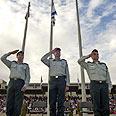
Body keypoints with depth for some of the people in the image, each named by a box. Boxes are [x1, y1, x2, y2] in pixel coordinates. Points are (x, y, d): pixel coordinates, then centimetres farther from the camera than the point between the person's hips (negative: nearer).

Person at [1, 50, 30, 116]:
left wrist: (25, 86, -10)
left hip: (20, 84, -2)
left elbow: (28, 77, 7)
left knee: (18, 104, -10)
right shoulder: (12, 64, 26)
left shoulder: (26, 66, 18)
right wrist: (11, 53, 21)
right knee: (9, 102, -6)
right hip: (12, 83, 2)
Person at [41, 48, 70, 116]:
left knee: (61, 102, -5)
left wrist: (67, 85, 1)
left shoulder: (64, 62, 20)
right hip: (53, 80, 1)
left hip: (61, 80, 0)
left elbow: (67, 74, 13)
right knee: (52, 102, -3)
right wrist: (50, 52, 9)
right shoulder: (50, 61, 21)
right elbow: (43, 59, 1)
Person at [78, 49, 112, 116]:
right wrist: (88, 56, 14)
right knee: (97, 106, -5)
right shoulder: (88, 65, 18)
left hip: (104, 85, 2)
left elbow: (108, 77, 18)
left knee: (105, 105, -2)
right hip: (94, 85, -2)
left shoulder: (104, 65, 24)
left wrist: (109, 87, 7)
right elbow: (80, 61, 5)